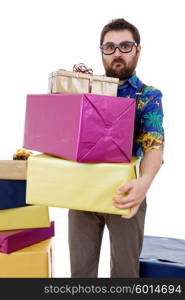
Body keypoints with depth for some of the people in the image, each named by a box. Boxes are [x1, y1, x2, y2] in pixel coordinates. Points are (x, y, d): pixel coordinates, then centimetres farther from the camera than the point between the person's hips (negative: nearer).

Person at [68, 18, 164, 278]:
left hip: (124, 193, -2)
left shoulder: (149, 96, -1)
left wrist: (145, 181, -37)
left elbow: (154, 144, -17)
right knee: (80, 268, 12)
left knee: (125, 269, 11)